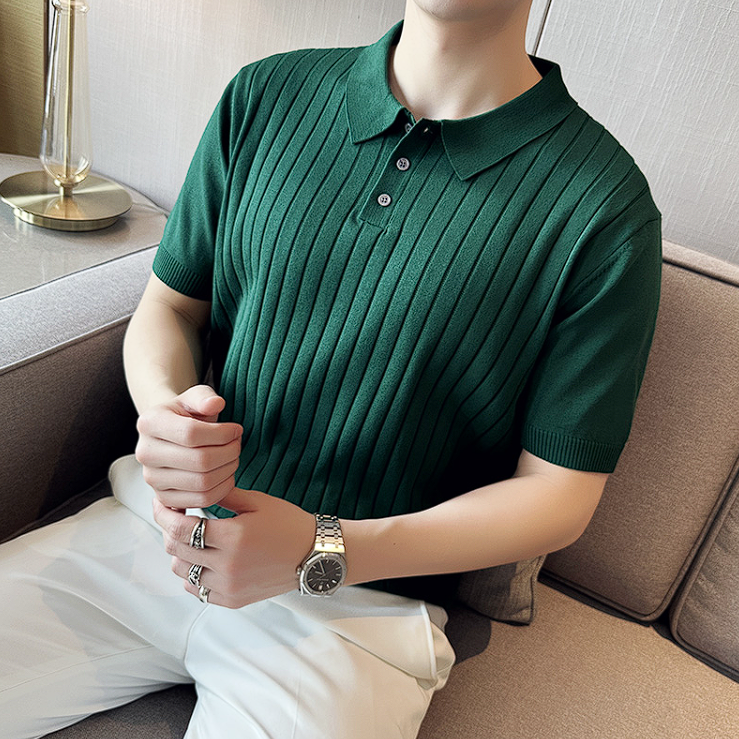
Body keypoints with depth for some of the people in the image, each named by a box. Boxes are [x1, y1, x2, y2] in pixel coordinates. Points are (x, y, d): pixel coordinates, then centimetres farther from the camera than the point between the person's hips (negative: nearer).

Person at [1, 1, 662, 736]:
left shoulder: (605, 209, -10)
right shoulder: (264, 96, 2)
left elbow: (558, 493, -7)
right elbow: (169, 304, 10)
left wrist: (324, 552, -17)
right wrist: (163, 412, -14)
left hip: (357, 602, -2)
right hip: (161, 525, 4)